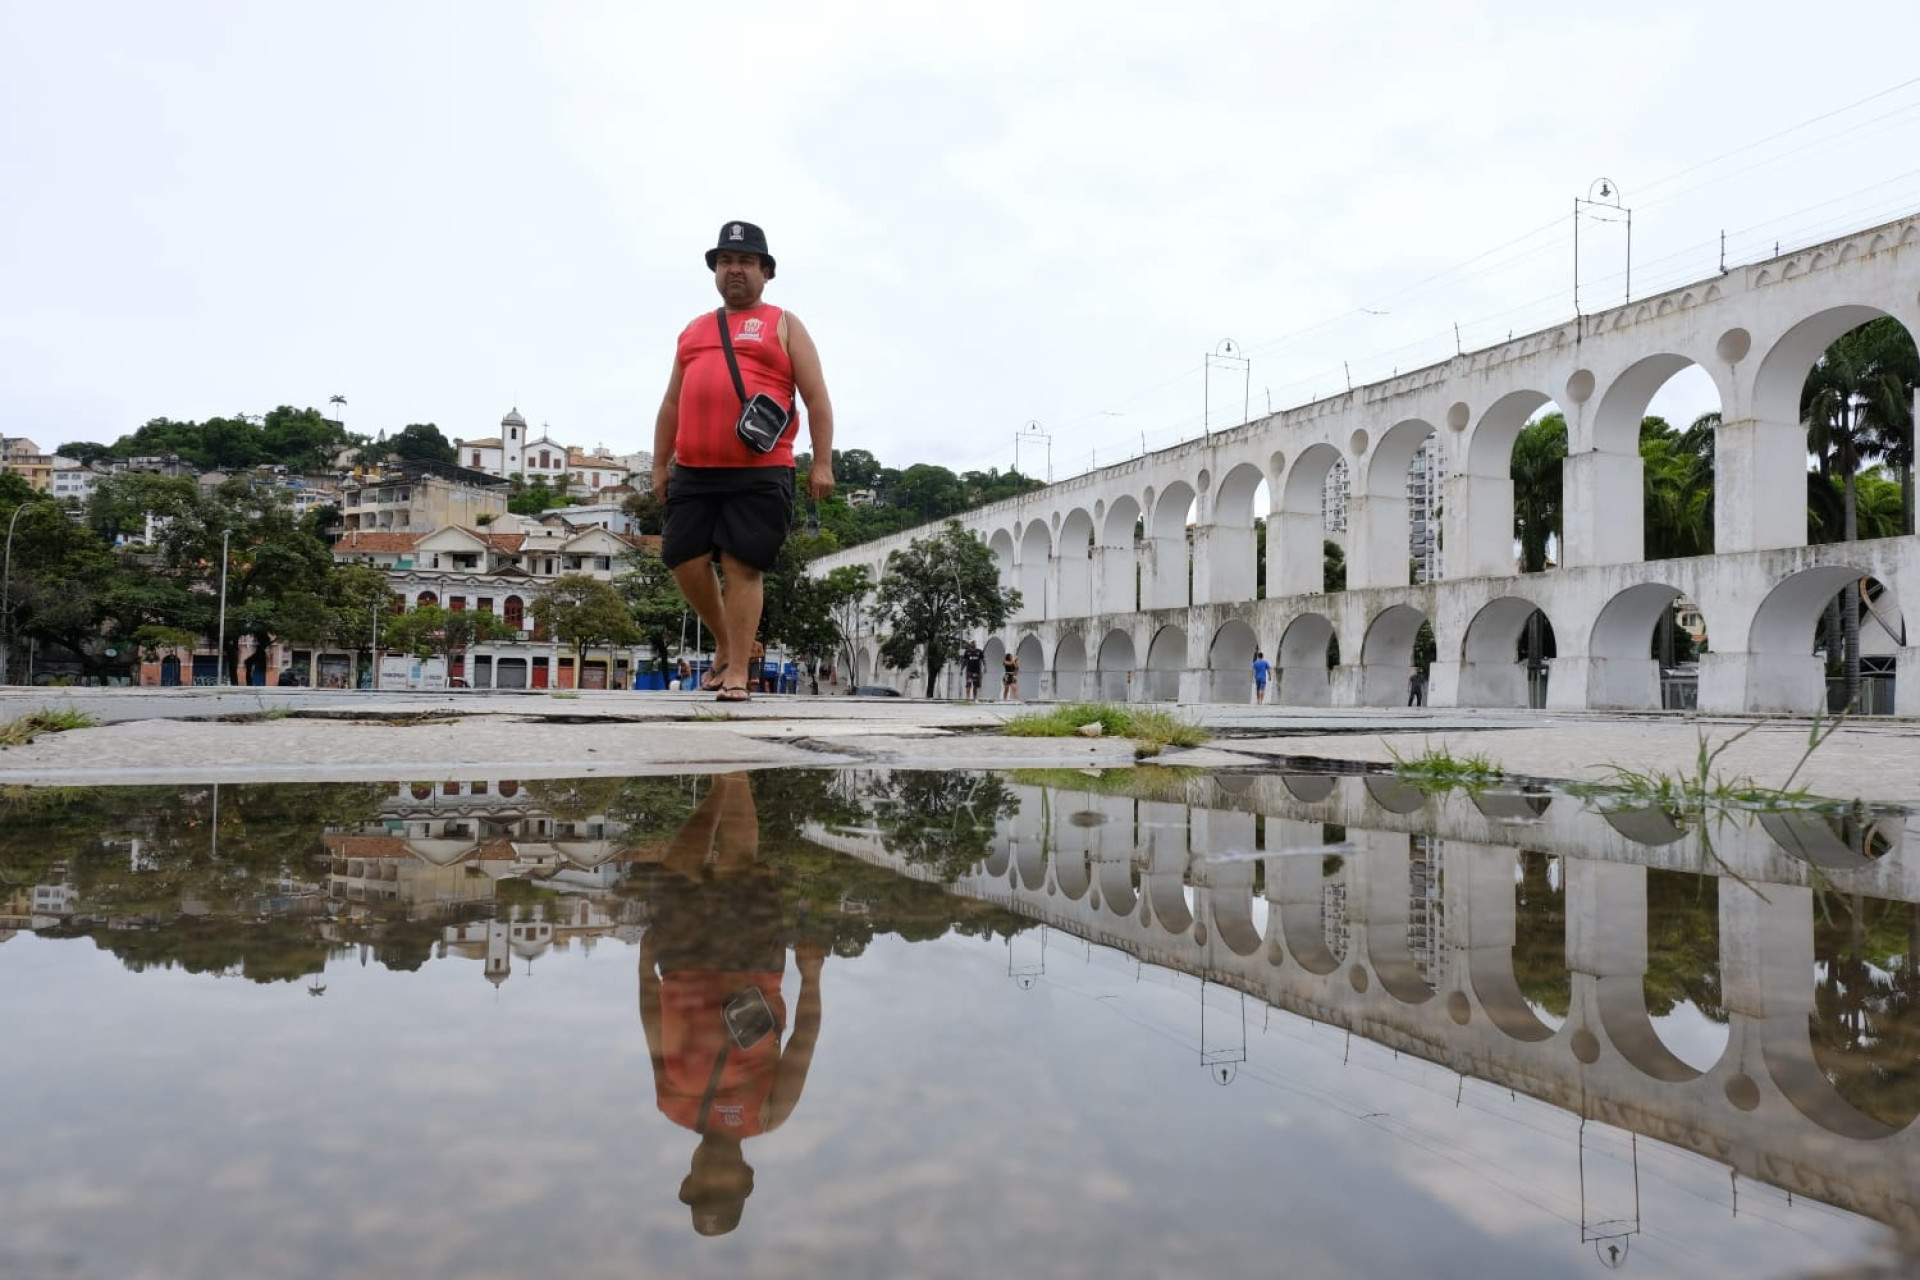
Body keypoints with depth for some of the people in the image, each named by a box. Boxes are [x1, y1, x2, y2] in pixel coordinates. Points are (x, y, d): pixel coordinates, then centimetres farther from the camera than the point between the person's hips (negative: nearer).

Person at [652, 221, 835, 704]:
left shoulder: (783, 325, 9)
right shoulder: (693, 331, 22)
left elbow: (817, 399, 2)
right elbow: (671, 404, 23)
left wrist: (822, 463, -7)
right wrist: (660, 465, 16)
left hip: (760, 473, -5)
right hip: (694, 472, 5)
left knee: (743, 567, -7)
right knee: (685, 561, 1)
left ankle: (737, 673, -1)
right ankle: (724, 644, 24)